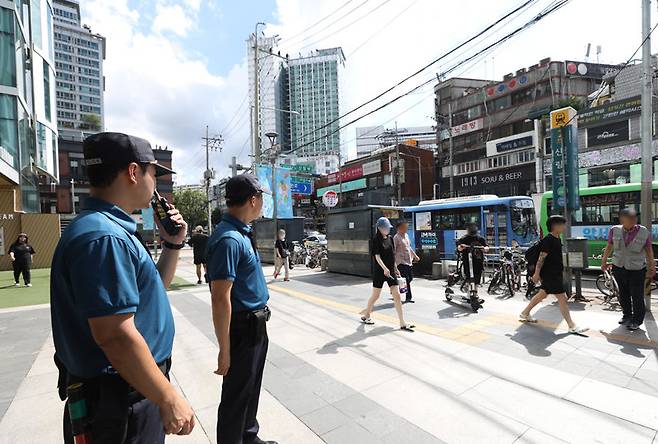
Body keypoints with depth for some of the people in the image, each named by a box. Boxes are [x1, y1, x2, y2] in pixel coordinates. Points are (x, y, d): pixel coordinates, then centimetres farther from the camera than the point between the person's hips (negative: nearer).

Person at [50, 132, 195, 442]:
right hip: (119, 398, -9)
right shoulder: (103, 236, -27)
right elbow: (116, 335, -30)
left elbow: (149, 289, 15)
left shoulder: (113, 228, 6)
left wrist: (173, 244, 2)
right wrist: (169, 399, -22)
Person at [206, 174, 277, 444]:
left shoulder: (243, 233, 6)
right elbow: (220, 299, -26)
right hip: (242, 328, -10)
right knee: (236, 396, 12)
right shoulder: (229, 239, -25)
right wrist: (224, 350, -21)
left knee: (251, 389, 26)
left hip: (256, 325, 10)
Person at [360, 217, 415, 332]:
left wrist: (396, 269, 18)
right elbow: (377, 256, -19)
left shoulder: (390, 238, 9)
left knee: (397, 296, 1)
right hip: (380, 271, -5)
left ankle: (402, 323, 5)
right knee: (375, 295, 7)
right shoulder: (376, 240, -10)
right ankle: (366, 316, 30)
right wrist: (385, 268, -32)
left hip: (391, 271, 5)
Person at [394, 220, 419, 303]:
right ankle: (408, 297, 10)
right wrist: (394, 263, -20)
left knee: (410, 278, 12)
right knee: (406, 280, -5)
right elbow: (393, 251, -16)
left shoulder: (406, 235, 14)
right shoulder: (396, 237, -13)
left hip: (409, 261, 9)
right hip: (401, 262, -9)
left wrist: (415, 256, 27)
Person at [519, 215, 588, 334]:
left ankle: (524, 314, 29)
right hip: (550, 275, -10)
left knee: (542, 294, 18)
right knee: (562, 298, -4)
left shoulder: (557, 239, 11)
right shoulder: (548, 240, -18)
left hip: (555, 273, 10)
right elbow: (541, 258, -20)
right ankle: (572, 326, 5)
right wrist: (536, 274, -19)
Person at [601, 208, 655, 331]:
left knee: (637, 296, 2)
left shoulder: (644, 232, -8)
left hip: (637, 270, -2)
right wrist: (604, 261, 12)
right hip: (619, 268, 2)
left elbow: (649, 250, 2)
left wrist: (652, 267, 3)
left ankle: (637, 320, 17)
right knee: (623, 294, 13)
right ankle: (627, 315, 29)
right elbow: (609, 247, 7)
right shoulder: (615, 230, -5)